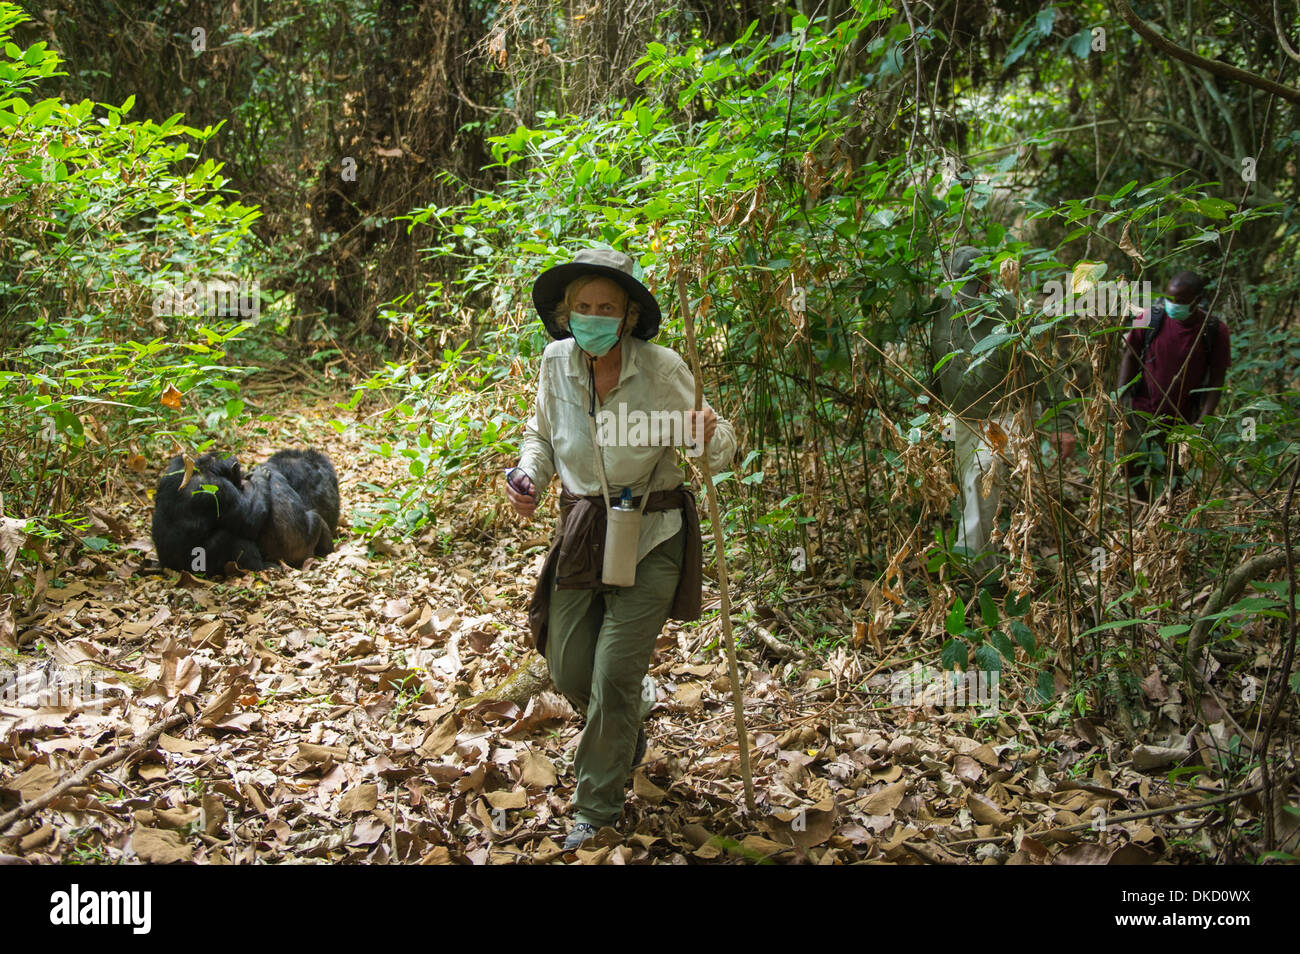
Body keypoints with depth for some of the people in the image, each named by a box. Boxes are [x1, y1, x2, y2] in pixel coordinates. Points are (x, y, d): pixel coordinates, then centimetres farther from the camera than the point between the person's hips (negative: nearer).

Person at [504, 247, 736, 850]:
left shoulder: (661, 369, -16)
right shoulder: (557, 361, -5)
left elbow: (717, 450, -9)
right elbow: (542, 434, 13)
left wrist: (709, 435, -32)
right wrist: (528, 476, -7)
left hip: (648, 537, -4)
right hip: (581, 533, 4)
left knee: (613, 678, -5)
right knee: (569, 670, 9)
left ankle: (598, 807, 17)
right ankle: (631, 714, 45)